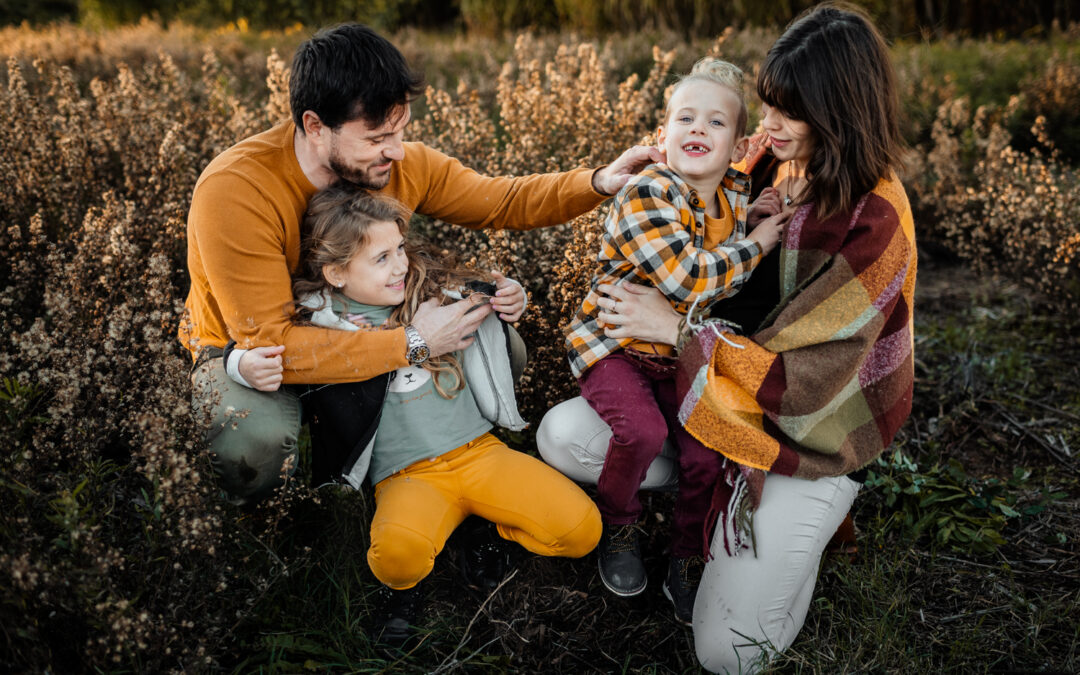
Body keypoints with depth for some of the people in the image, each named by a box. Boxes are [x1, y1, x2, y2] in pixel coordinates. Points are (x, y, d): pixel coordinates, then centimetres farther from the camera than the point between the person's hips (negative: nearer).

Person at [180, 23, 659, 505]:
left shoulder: (403, 165, -16)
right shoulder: (234, 193, -33)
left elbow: (501, 202, -2)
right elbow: (269, 343, -34)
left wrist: (598, 183, -19)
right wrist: (412, 344, -35)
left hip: (354, 328, 6)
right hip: (245, 349, -5)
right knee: (259, 441, -39)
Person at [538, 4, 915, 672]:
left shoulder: (875, 222, -25)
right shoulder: (771, 163, -4)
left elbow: (803, 378, -26)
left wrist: (679, 329, -20)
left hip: (803, 434, -6)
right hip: (711, 394, 7)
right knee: (560, 437, -5)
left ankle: (805, 510, 14)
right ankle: (716, 483, 7)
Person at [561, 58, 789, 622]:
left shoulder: (737, 196, 2)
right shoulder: (645, 196, -20)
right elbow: (686, 279, -32)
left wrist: (754, 217, -2)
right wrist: (755, 244, -19)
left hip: (684, 352, 5)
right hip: (613, 341, -5)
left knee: (709, 450, -12)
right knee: (641, 430, -28)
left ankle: (687, 560, 15)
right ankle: (617, 527, 5)